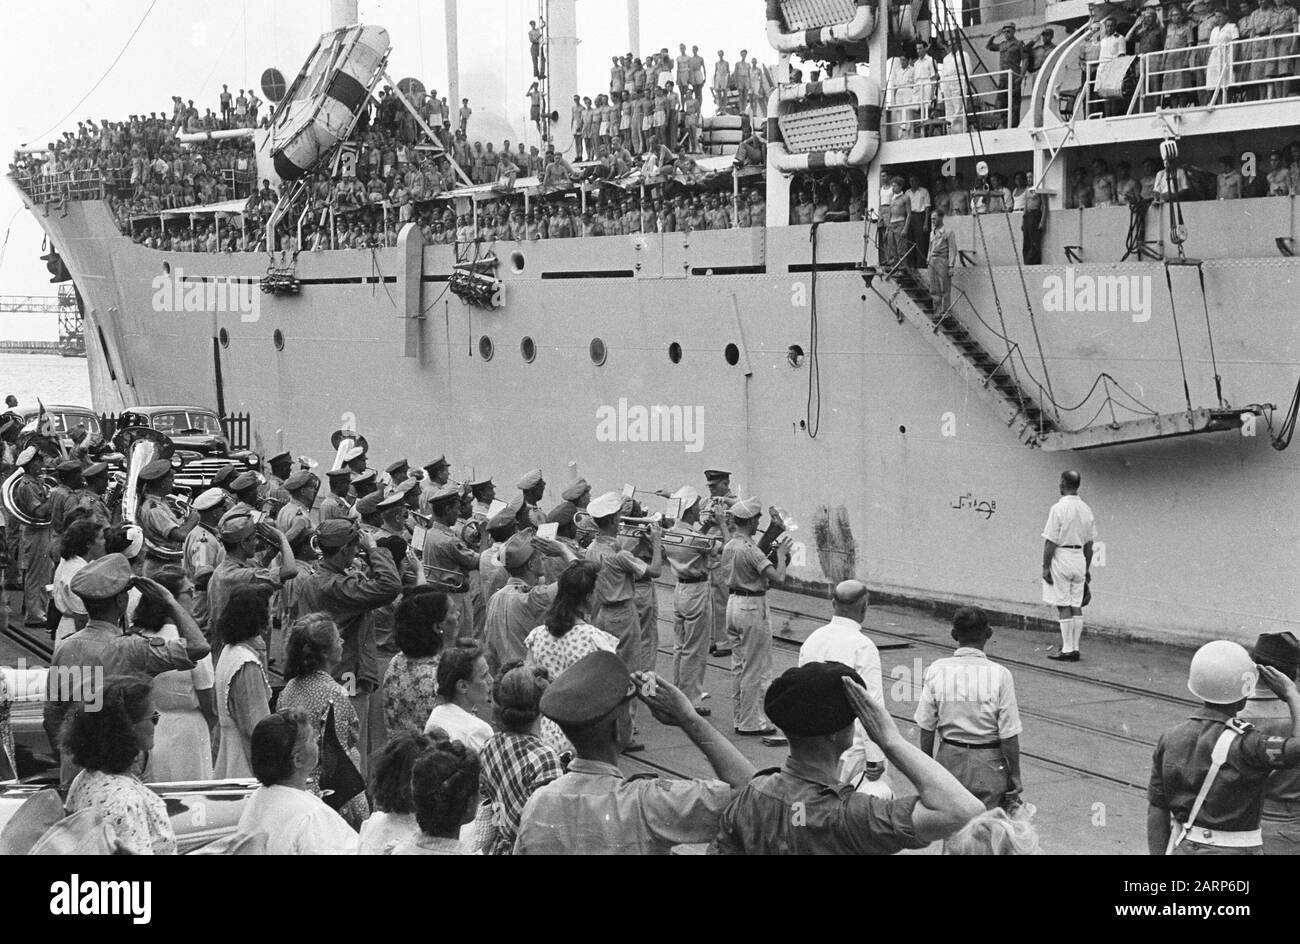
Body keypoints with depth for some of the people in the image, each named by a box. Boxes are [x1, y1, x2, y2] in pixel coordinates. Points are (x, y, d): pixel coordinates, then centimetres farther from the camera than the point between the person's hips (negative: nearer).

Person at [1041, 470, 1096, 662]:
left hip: (1061, 558, -6)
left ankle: (1067, 650, -3)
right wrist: (1087, 568, 19)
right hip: (1079, 559, 6)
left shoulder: (1059, 508, -13)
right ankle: (1075, 648, 13)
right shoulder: (1086, 509, 8)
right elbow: (1089, 543, 12)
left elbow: (1050, 541, -14)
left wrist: (1045, 566, -9)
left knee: (1064, 606, -3)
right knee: (1076, 606, 10)